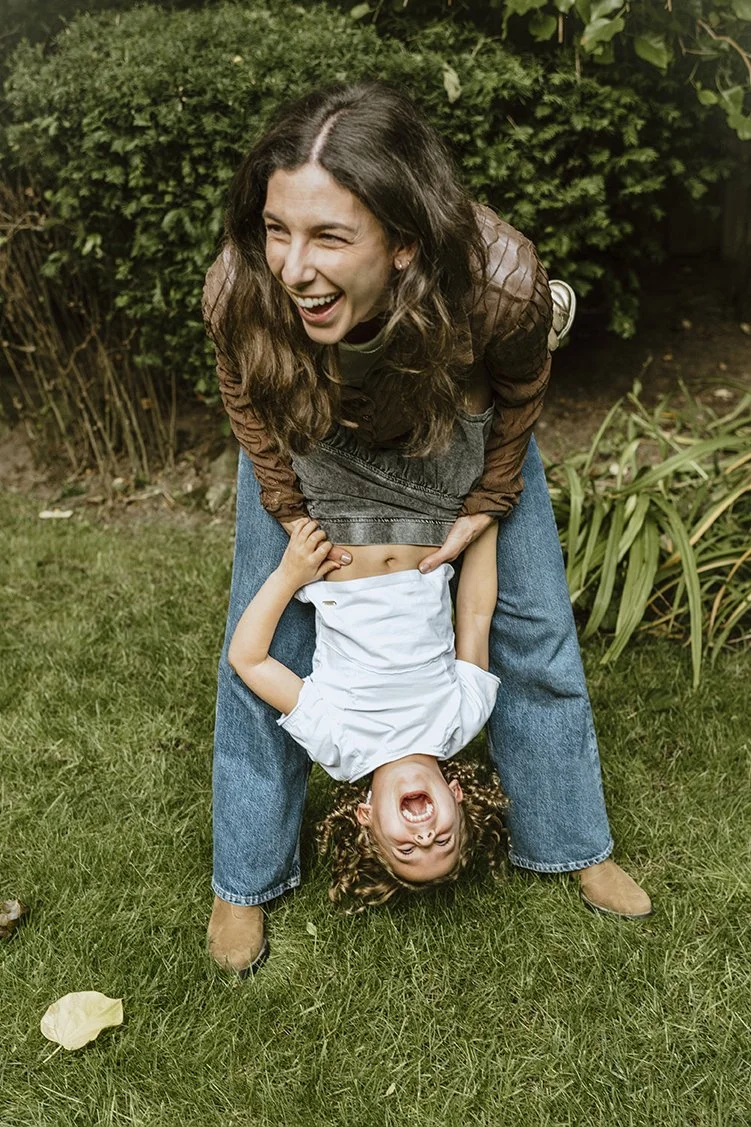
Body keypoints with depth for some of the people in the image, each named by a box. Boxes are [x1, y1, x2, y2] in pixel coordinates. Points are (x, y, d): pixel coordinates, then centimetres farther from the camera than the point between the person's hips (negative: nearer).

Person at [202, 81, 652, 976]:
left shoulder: (498, 280, -41)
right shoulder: (239, 289, -38)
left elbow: (520, 390, -15)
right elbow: (250, 405, -13)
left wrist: (489, 503, -10)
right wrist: (293, 514, -12)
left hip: (456, 438, 0)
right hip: (309, 447, 0)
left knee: (534, 626, 5)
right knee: (264, 647, 1)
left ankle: (571, 845, 30)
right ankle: (246, 879, 24)